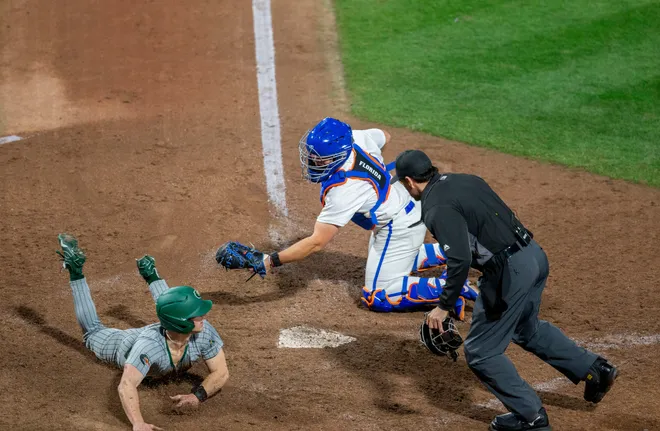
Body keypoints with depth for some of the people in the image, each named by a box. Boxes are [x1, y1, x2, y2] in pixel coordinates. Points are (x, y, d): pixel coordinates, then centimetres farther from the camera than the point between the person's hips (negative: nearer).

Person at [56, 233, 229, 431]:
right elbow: (126, 385, -58)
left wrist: (197, 395, -52)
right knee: (93, 331, 26)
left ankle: (149, 273, 51)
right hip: (127, 343, -3)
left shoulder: (204, 332, -41)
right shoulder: (150, 344, -52)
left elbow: (221, 372, -33)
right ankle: (75, 271, 36)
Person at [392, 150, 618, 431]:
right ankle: (594, 370, 36)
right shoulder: (466, 180, 12)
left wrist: (444, 306, -18)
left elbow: (460, 260, -25)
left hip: (509, 271, -9)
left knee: (480, 352, 7)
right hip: (534, 254, 9)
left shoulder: (436, 207, -14)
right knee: (526, 328, 34)